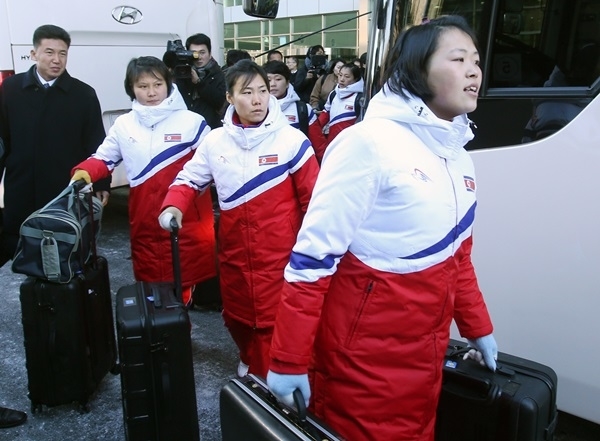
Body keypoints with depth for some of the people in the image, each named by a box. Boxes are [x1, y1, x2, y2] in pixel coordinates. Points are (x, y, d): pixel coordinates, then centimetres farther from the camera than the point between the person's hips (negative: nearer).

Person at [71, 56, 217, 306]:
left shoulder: (191, 121, -3)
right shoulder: (123, 125, 7)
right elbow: (104, 158, 12)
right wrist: (85, 172, -8)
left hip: (187, 219, -3)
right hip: (144, 221, 3)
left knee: (187, 281, 2)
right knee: (148, 280, 11)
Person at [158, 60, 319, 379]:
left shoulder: (291, 140, -10)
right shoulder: (215, 141, 1)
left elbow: (314, 198, -6)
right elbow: (190, 179, 10)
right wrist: (173, 207, -10)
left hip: (280, 250, -4)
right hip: (234, 248, 5)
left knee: (275, 320, -5)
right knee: (236, 315, 20)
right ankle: (252, 361, 48)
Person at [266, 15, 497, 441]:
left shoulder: (458, 153, 6)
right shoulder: (371, 141, -18)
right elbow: (313, 254, -19)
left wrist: (479, 328, 18)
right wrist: (288, 360, -17)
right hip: (363, 358, -7)